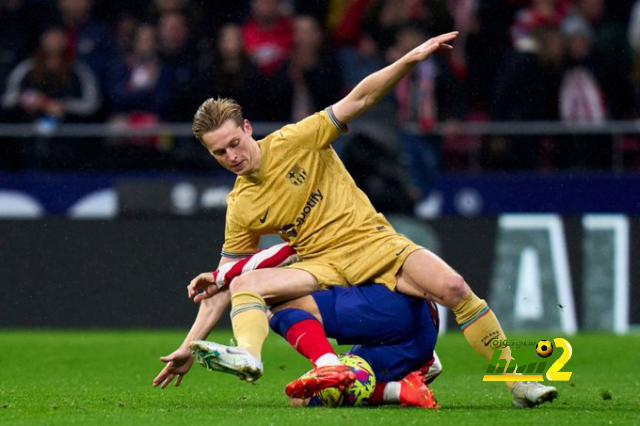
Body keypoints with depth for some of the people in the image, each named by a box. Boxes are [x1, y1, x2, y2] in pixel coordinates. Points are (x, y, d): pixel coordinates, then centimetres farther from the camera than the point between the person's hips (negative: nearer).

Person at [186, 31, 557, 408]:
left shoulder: (294, 142, -6)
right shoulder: (240, 208, 2)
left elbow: (359, 99, -8)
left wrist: (411, 59, -19)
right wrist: (214, 283, -9)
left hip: (372, 241, -2)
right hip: (322, 264, 2)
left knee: (454, 288, -24)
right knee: (243, 286, -23)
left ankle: (518, 382, -18)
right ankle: (249, 357, -50)